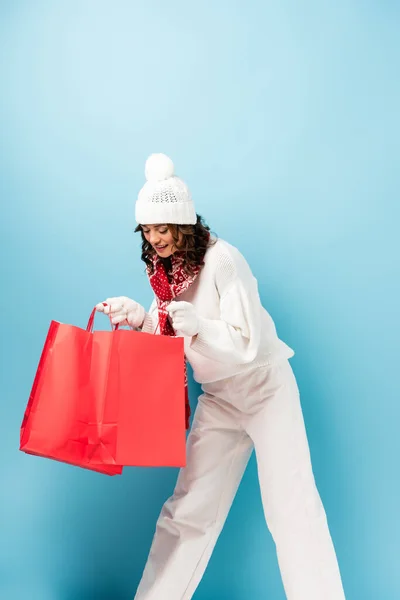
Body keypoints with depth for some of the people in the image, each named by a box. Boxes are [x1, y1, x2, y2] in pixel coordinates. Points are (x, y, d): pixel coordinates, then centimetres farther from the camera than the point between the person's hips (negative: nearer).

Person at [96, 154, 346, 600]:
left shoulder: (221, 260, -21)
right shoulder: (164, 269, 0)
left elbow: (246, 342, -23)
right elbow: (167, 332, 8)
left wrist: (199, 327, -40)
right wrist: (137, 316, -10)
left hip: (265, 387, -6)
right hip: (218, 396, 6)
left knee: (291, 507, -6)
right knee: (189, 507, 8)